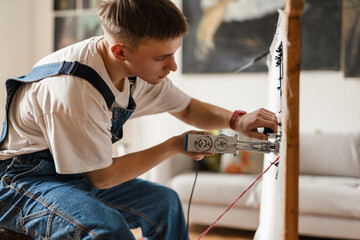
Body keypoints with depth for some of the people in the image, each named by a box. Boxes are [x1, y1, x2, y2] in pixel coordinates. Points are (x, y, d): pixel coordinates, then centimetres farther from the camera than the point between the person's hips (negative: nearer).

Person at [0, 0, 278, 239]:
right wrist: (175, 146, -14)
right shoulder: (72, 90, -33)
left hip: (77, 176, 9)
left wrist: (236, 120, -9)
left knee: (164, 202, 11)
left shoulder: (140, 68, -7)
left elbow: (186, 108, 10)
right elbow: (102, 177, -22)